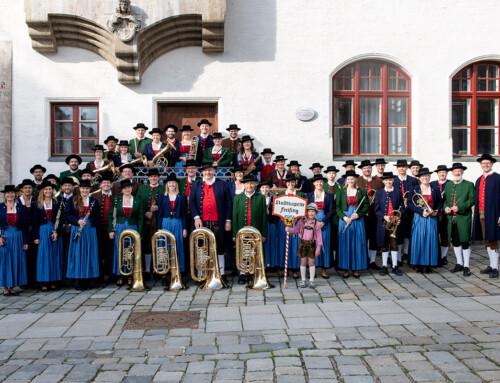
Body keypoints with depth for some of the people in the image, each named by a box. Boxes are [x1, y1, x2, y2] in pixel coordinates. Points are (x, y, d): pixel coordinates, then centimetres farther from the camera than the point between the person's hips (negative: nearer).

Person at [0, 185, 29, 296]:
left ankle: (12, 287, 12)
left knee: (16, 261, 3)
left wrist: (26, 242, 0)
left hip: (18, 238, 1)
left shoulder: (21, 208, 4)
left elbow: (25, 226, 4)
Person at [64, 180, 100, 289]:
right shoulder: (73, 200, 6)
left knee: (89, 254, 2)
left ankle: (88, 281, 10)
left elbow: (97, 219, 7)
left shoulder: (94, 202, 7)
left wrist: (97, 232, -1)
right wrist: (77, 221, -12)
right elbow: (66, 214, 2)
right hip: (76, 229, -1)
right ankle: (78, 282, 7)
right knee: (77, 255, -1)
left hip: (90, 230, 1)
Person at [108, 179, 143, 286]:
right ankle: (120, 277, 12)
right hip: (119, 228, 0)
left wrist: (139, 233, -2)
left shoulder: (137, 202, 3)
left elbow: (140, 218, 4)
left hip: (132, 229, 0)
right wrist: (111, 230, -3)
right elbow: (110, 215, 5)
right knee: (119, 252, 3)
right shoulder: (116, 200, 3)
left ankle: (130, 277, 12)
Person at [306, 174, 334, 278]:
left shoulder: (329, 196, 7)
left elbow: (331, 211, 0)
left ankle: (324, 270, 8)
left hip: (325, 223, 0)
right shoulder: (309, 195, 8)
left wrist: (323, 222, -12)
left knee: (324, 245, 1)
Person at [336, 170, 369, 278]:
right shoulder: (341, 192, 8)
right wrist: (344, 217, -12)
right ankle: (345, 269, 7)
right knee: (345, 244, 0)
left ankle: (356, 269, 10)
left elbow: (366, 206, 3)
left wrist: (358, 214, -13)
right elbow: (338, 207, 4)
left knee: (357, 244, 2)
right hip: (344, 220, 0)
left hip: (358, 220, 0)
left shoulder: (362, 192, 6)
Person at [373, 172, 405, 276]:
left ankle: (395, 266, 15)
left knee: (394, 245, 6)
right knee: (384, 245, 6)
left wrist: (398, 217, -11)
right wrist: (384, 216, -15)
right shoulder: (379, 193, 4)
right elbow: (376, 209, 1)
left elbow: (402, 208, 7)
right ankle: (384, 266, 15)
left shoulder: (397, 193, 7)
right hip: (383, 223, 0)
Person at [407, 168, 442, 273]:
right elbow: (409, 203, -4)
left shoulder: (435, 190, 10)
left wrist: (436, 211, -5)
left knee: (430, 239, 0)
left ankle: (429, 264, 8)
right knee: (418, 240, -4)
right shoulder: (414, 189, 3)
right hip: (419, 217, -2)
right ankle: (419, 265, 4)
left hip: (431, 217, 2)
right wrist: (421, 211, -14)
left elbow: (440, 203, 16)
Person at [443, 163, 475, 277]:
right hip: (451, 218, 4)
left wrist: (460, 207, -18)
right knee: (455, 241, 12)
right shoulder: (448, 185, 14)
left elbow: (472, 200, -6)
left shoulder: (469, 185, 1)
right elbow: (444, 199, 16)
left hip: (464, 218, -4)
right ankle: (459, 263, 26)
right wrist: (445, 207, -4)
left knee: (465, 242, -2)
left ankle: (466, 266, 7)